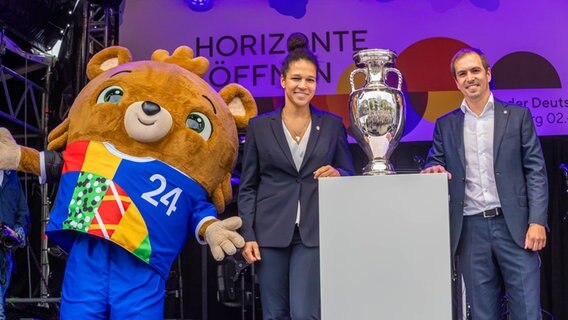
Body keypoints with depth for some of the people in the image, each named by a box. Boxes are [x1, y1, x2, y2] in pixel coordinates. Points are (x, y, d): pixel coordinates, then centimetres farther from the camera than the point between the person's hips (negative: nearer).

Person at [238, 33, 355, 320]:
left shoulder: (332, 125, 6)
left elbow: (349, 176, 12)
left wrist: (337, 175, -12)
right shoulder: (260, 126, 5)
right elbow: (247, 186, 5)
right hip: (270, 232, 1)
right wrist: (248, 235, -3)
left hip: (314, 233, 0)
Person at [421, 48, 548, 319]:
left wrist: (537, 221, -8)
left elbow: (535, 171, 2)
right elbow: (435, 166, 13)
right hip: (470, 228, 2)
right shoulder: (445, 125, 12)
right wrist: (434, 170, -12)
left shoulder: (518, 116, 7)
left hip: (513, 225, -1)